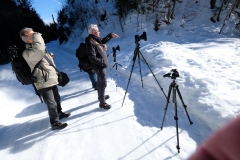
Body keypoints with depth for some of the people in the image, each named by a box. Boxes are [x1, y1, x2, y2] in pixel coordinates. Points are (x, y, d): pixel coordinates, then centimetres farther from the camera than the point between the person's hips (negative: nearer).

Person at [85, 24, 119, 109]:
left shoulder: (95, 39, 7)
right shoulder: (90, 43, -22)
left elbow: (103, 41, 25)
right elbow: (92, 58, -26)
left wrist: (111, 35, 15)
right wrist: (103, 61, -19)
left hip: (101, 65, 10)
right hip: (100, 66, -10)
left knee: (100, 82, 22)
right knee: (103, 84, -2)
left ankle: (101, 96, 41)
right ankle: (102, 102, 10)